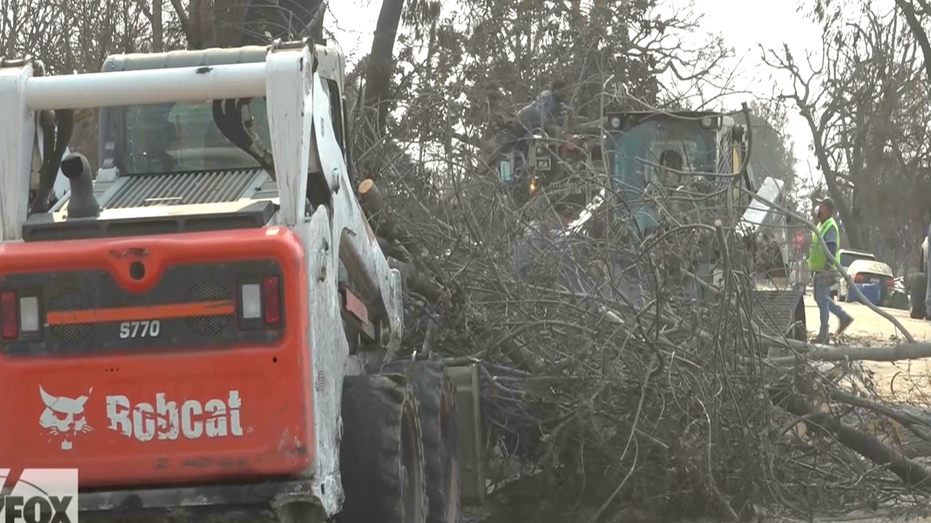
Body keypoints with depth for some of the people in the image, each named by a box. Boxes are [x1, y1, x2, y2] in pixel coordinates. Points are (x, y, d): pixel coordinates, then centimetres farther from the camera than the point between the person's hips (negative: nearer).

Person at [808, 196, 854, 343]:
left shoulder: (830, 226, -14)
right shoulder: (821, 225, 18)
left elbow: (831, 249, -23)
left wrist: (827, 267, -29)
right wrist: (813, 269, 24)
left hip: (825, 271, -10)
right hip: (819, 270, 10)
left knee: (822, 299, -6)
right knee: (821, 298, 16)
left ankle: (823, 334, -2)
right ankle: (844, 317, 24)